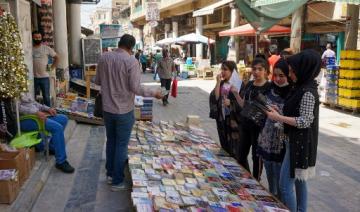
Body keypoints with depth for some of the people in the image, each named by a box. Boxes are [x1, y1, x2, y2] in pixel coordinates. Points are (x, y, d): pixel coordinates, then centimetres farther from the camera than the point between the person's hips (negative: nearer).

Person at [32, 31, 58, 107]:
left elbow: (56, 58, 8)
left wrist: (51, 67, 0)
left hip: (44, 77, 0)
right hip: (33, 77, 1)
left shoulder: (47, 48, 1)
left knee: (46, 97, 7)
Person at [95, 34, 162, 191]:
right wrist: (154, 93, -7)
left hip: (107, 108, 5)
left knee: (110, 141, 20)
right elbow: (135, 88, -20)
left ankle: (110, 173, 33)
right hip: (124, 110, -5)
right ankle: (117, 181, 15)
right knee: (122, 145, 6)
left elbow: (97, 81, 9)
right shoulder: (131, 61, -17)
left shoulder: (103, 58, 0)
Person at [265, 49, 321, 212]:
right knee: (299, 181, 18)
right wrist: (279, 112, 2)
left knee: (285, 185, -5)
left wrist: (278, 117, -20)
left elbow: (305, 121, -23)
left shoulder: (308, 92, -19)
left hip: (299, 144, -10)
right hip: (297, 142, 10)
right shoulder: (302, 88, 9)